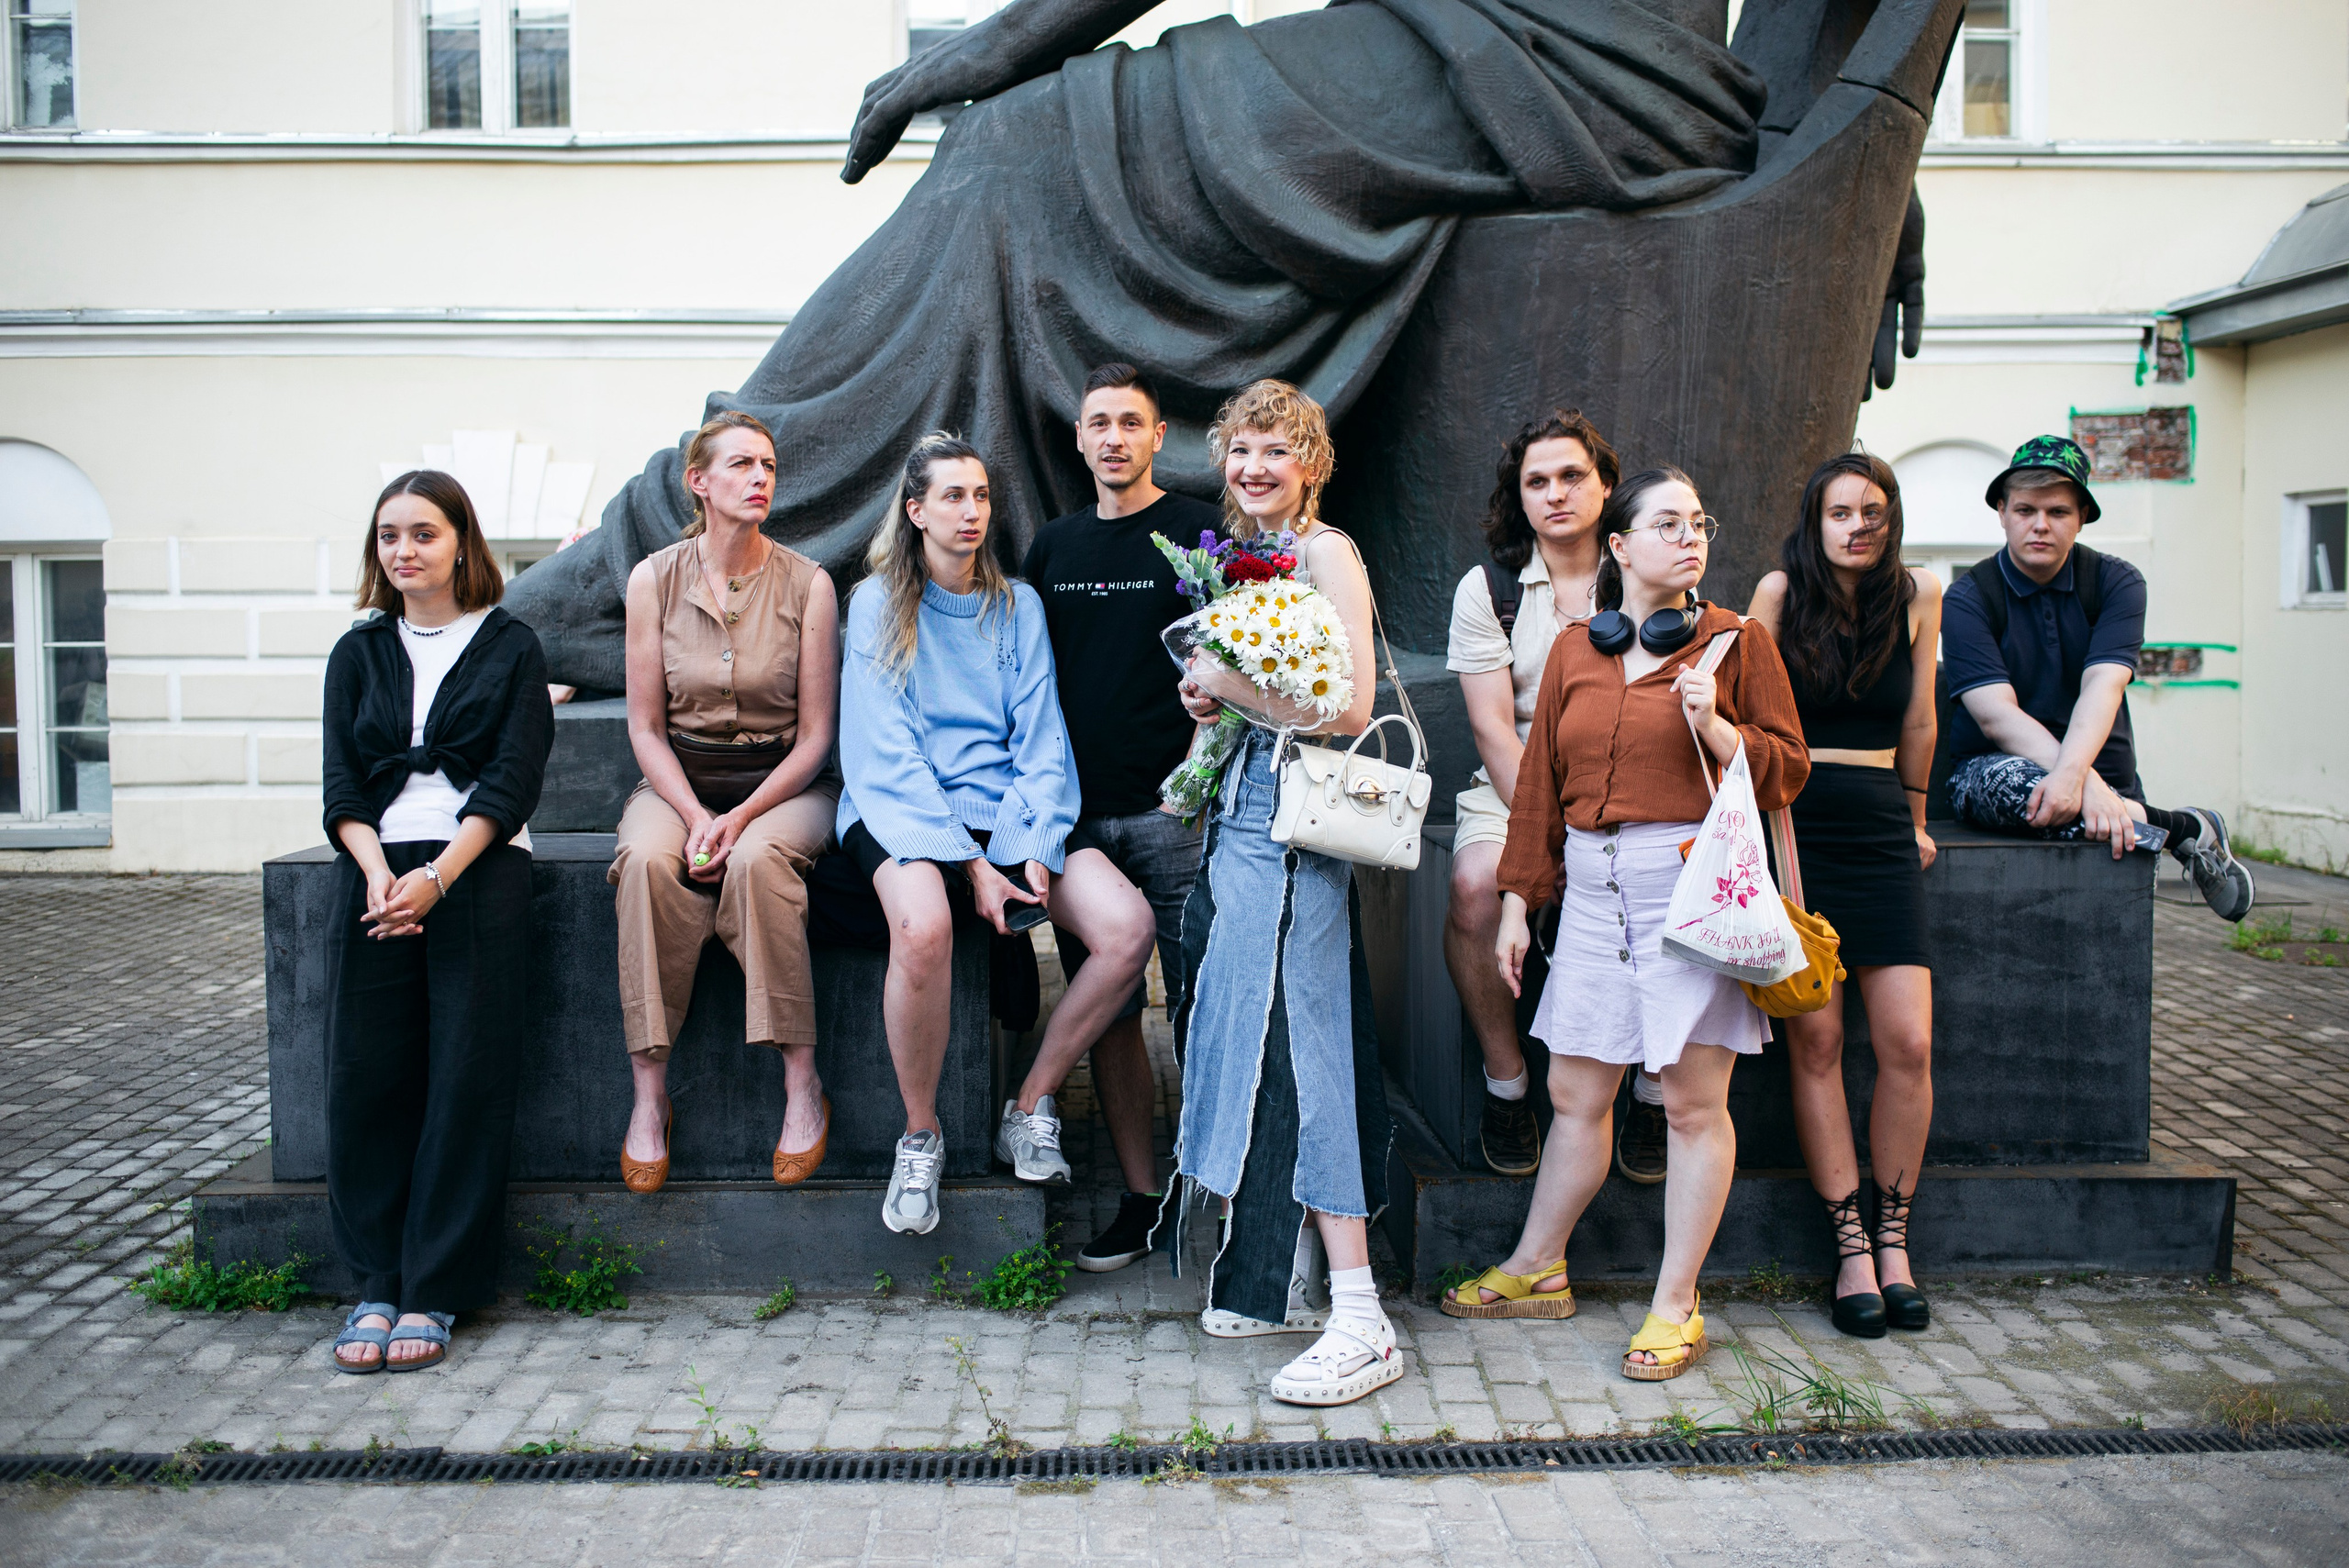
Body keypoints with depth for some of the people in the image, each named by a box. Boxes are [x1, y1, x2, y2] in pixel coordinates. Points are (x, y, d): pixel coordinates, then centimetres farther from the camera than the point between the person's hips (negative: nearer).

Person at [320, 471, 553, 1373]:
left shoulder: (510, 647, 10)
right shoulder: (359, 654, 19)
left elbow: (513, 781, -1)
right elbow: (341, 788, 9)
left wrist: (438, 877, -14)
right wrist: (376, 871, -11)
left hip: (478, 871, -3)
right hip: (378, 873, 3)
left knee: (467, 1081, -8)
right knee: (364, 1078, -5)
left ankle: (434, 1294, -3)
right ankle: (376, 1285, 4)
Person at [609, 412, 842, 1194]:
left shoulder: (808, 584, -4)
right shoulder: (654, 579, 0)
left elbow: (815, 737, -5)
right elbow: (645, 727, 1)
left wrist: (738, 819, -18)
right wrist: (695, 816, -16)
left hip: (782, 783, -1)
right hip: (678, 778, 2)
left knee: (757, 860, -35)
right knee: (647, 860, -31)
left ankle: (802, 1084, -25)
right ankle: (649, 1095, -25)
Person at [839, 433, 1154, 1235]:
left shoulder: (1018, 605, 13)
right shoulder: (877, 603, 3)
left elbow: (1041, 741, 8)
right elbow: (888, 754, -6)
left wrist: (1034, 852, -10)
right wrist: (970, 864, -16)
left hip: (1008, 808, 4)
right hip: (903, 809, -3)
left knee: (1129, 925, -22)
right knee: (924, 927, -38)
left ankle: (1029, 1108, -3)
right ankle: (920, 1136, -14)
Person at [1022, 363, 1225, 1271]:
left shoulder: (1198, 533, 0)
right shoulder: (1053, 546, 14)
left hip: (1171, 807, -4)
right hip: (1076, 812, 5)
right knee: (1108, 1014, 7)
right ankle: (1141, 1196, 16)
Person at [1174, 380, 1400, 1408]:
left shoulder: (1327, 553, -8)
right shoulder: (1236, 553, 18)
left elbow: (1347, 708, -18)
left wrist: (1229, 685, -10)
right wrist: (1206, 702, 7)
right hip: (1238, 818, 9)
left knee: (1294, 1046, -11)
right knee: (1239, 1042, 9)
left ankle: (1359, 1322, -8)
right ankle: (1275, 1283, 20)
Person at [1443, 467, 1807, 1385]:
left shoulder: (1735, 643, 3)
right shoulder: (1575, 650, 12)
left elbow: (1788, 768, 2)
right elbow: (1541, 781, 14)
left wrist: (1716, 726, -16)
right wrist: (1519, 900, 13)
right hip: (1594, 885, 4)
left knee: (1693, 1101, 1)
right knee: (1575, 1093, 11)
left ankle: (1675, 1307, 12)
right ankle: (1536, 1271, 27)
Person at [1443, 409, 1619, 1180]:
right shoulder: (1487, 589, 5)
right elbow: (1493, 728, -3)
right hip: (1516, 789, 0)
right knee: (1476, 885, -32)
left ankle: (1657, 1094, -8)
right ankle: (1506, 1081, -10)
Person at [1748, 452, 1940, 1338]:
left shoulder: (1918, 596, 6)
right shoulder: (1781, 591, -1)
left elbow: (1918, 723, 15)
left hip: (1879, 828, 2)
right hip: (1792, 823, -2)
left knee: (1908, 1042, -6)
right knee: (1815, 1040, -5)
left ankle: (1894, 1241, 10)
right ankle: (1851, 1248, 4)